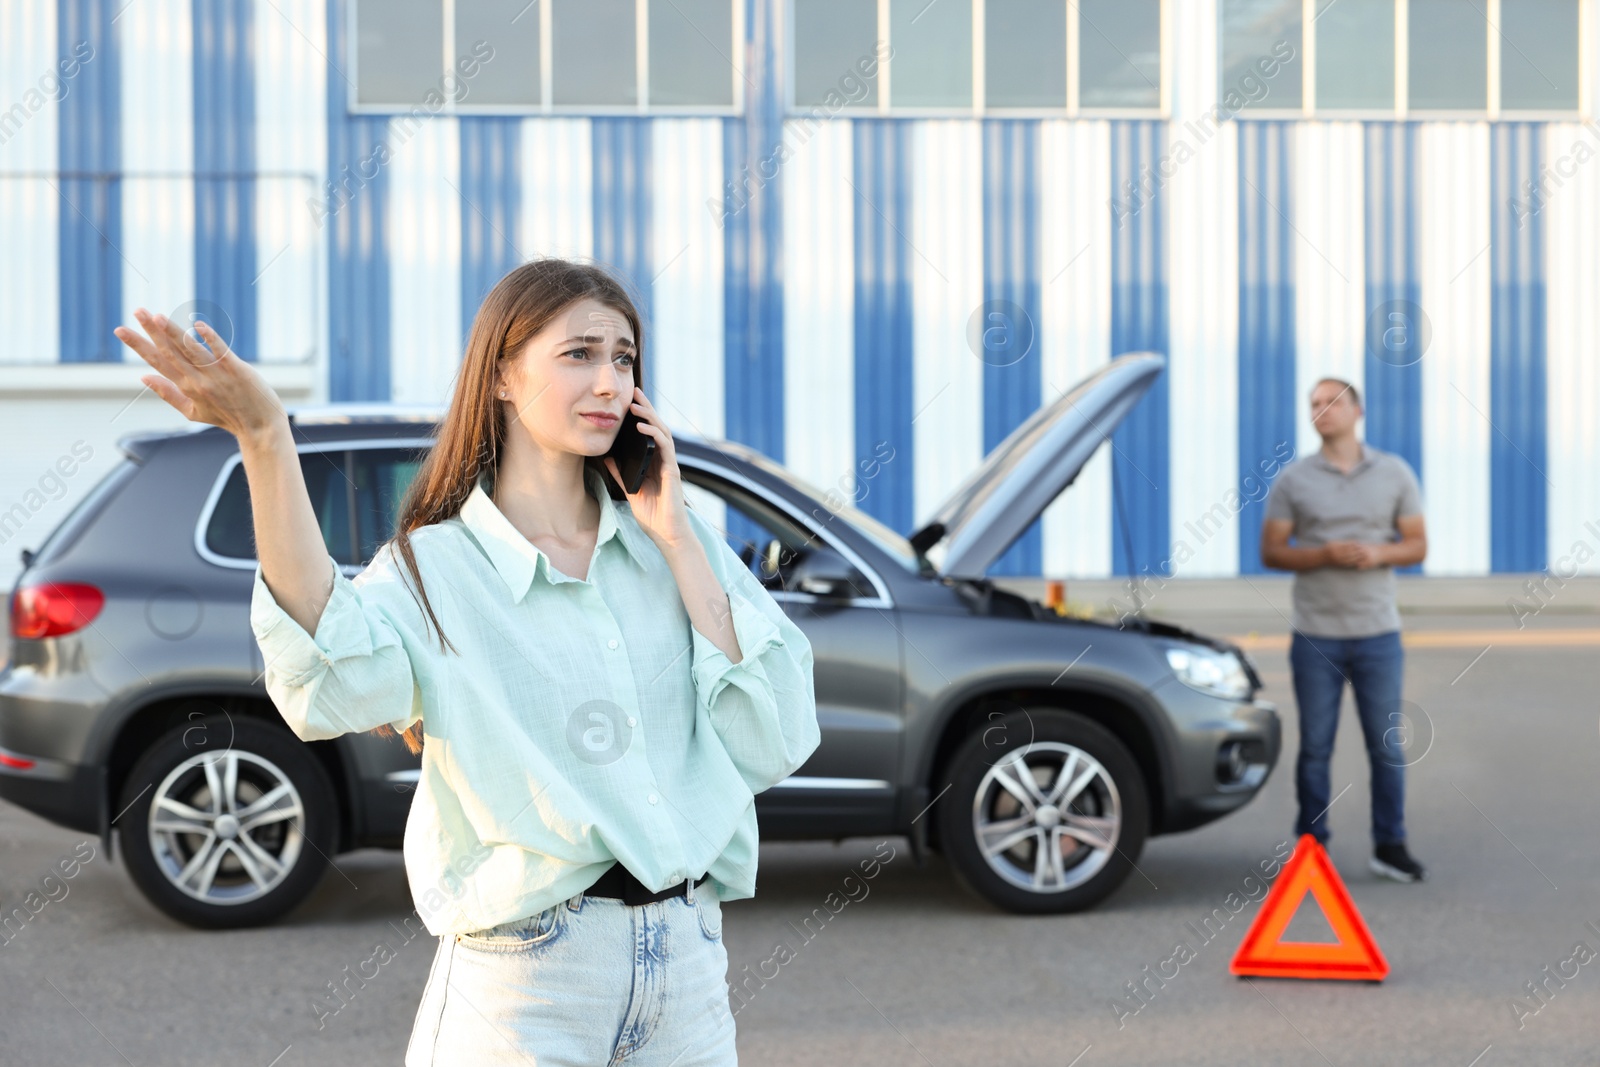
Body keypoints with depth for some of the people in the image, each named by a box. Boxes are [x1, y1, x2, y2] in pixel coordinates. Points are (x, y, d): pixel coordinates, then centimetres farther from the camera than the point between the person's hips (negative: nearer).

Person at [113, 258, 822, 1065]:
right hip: (525, 968, -3)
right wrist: (267, 440, -33)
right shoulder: (434, 566, -2)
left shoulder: (677, 540, 7)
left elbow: (775, 742, -3)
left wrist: (676, 539, -5)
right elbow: (338, 685, -25)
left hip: (688, 957, 3)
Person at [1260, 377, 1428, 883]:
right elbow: (1271, 551, -1)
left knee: (1387, 745, 3)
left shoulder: (1395, 473, 6)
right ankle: (1312, 847, 12)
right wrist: (1325, 555, -17)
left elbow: (1417, 545, 7)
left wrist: (1379, 553, -14)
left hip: (1378, 633, 1)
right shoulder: (1293, 480, 2)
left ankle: (1389, 845, 13)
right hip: (1316, 636, -1)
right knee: (1315, 747, 4)